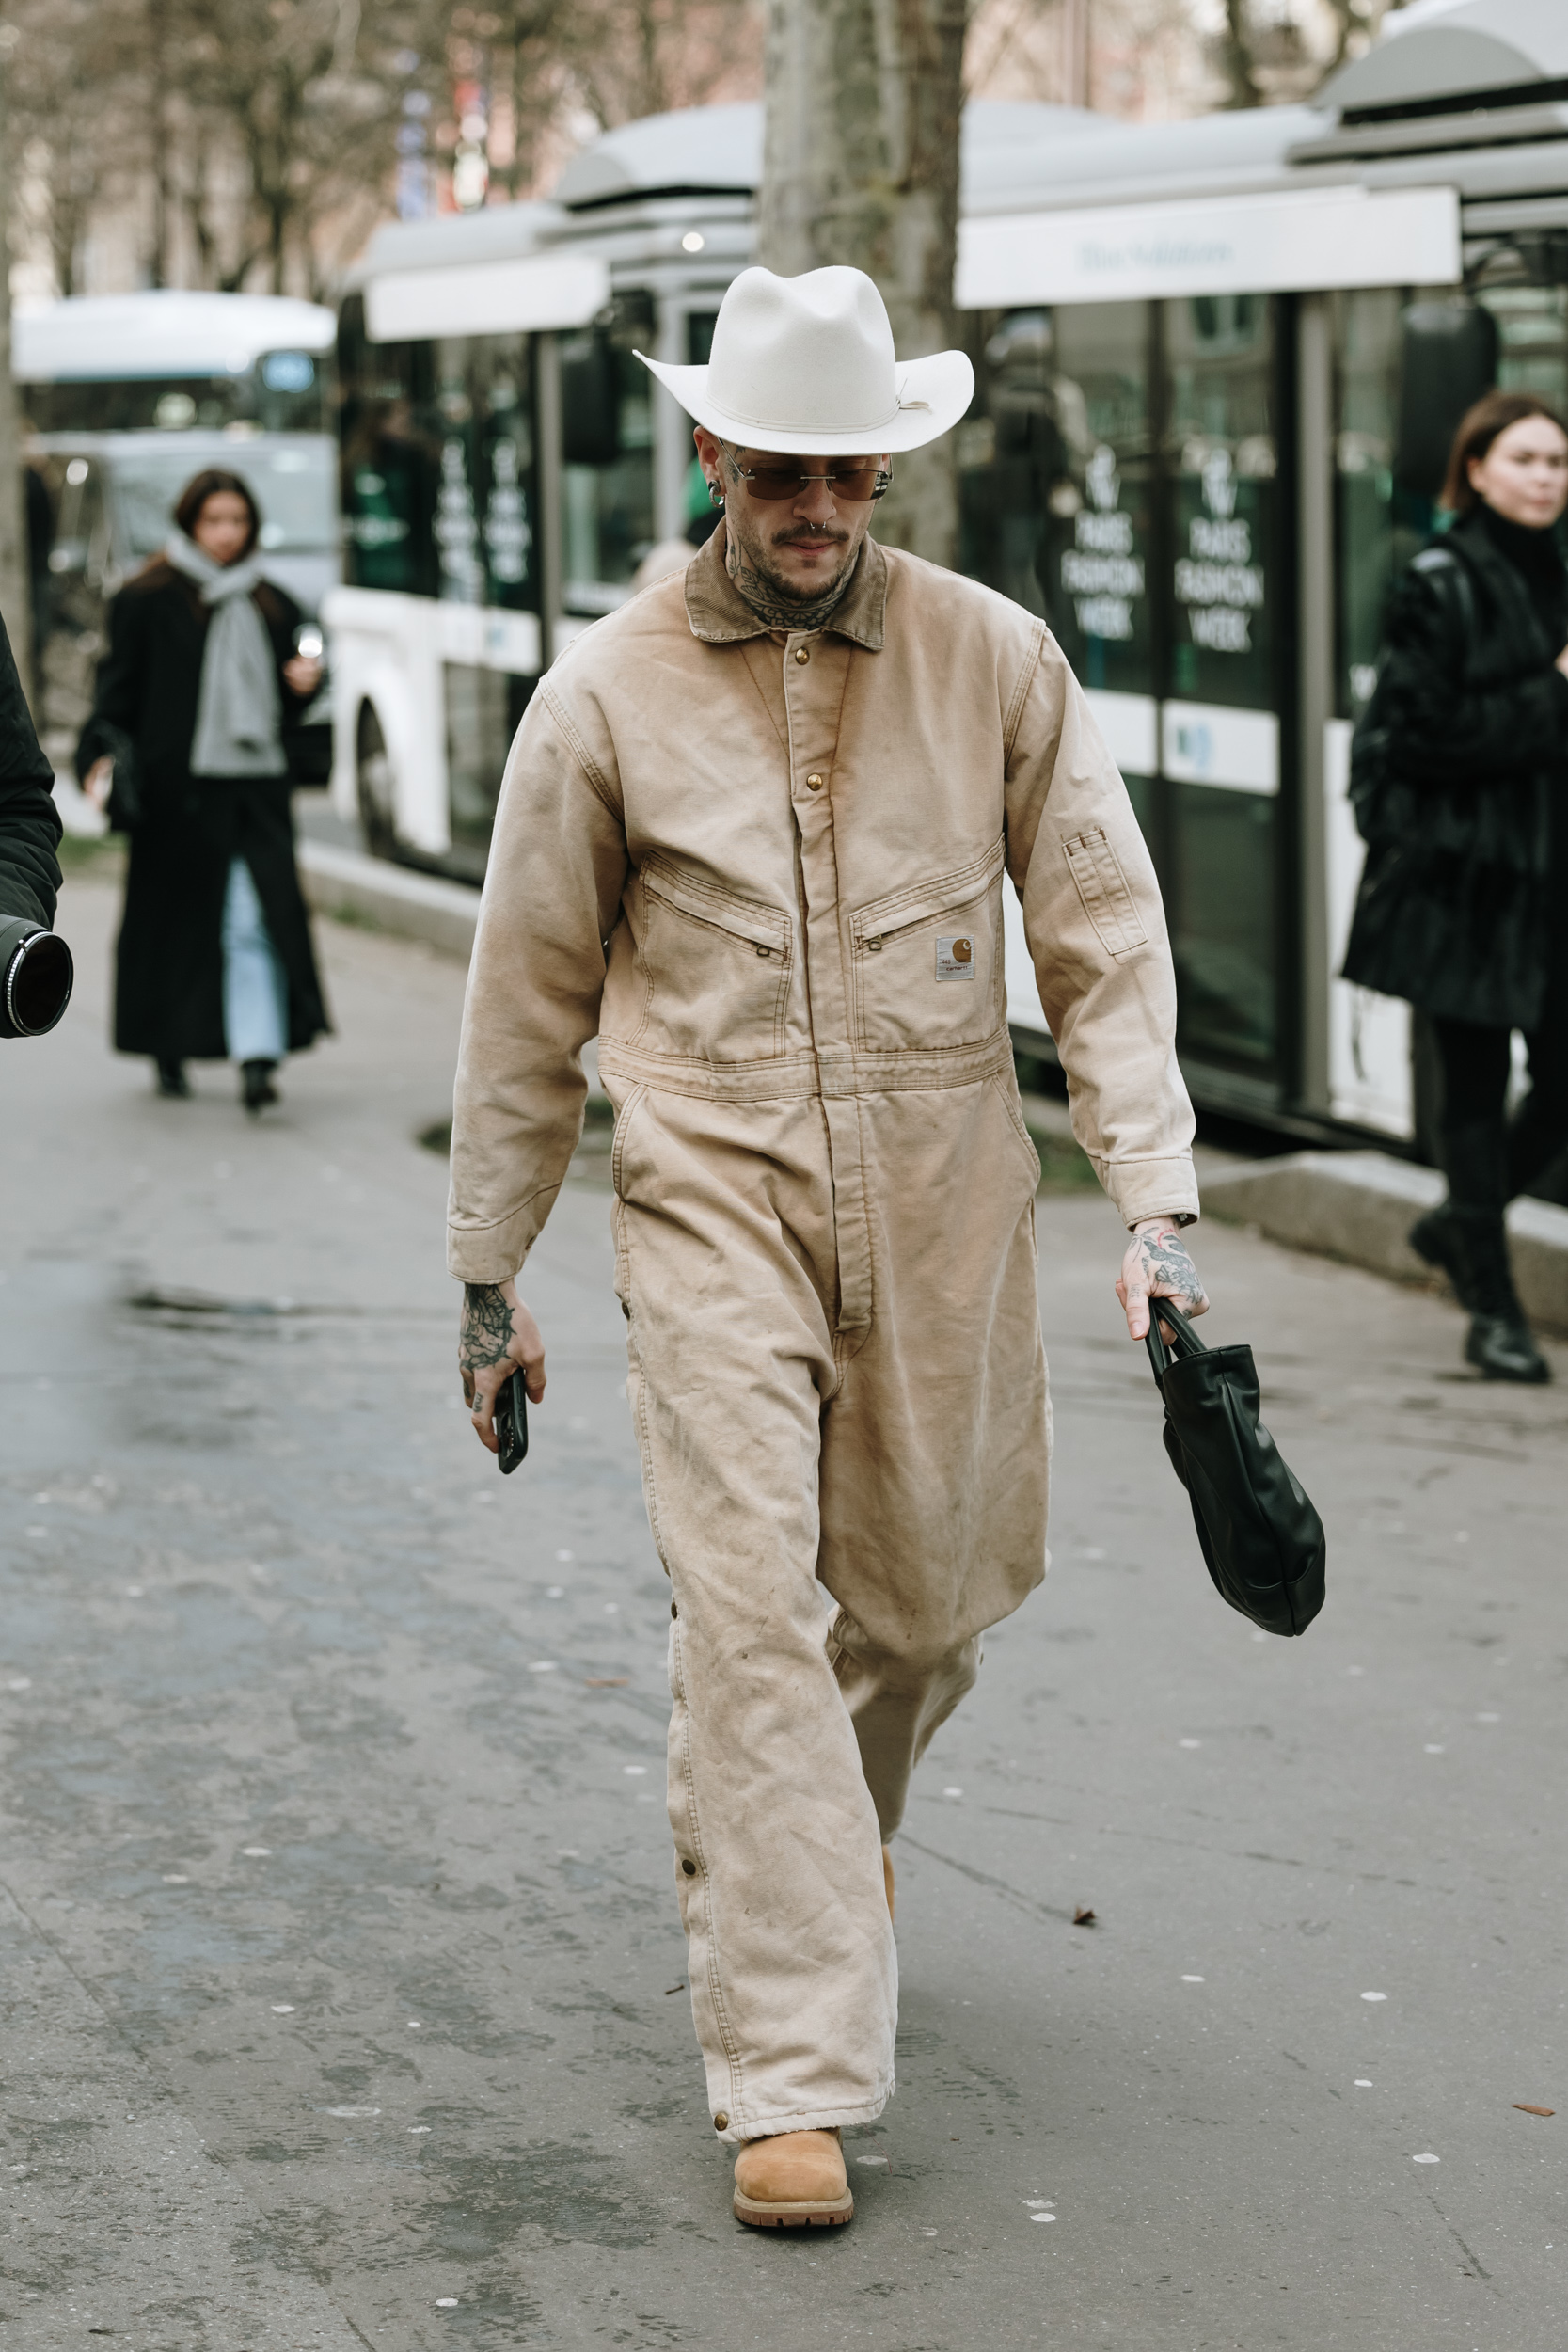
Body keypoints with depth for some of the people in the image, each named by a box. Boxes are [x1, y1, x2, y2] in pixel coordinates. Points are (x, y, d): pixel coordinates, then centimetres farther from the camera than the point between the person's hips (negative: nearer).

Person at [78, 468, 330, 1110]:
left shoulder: (272, 608, 15)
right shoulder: (147, 601, 2)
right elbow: (119, 690, -1)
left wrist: (304, 684, -1)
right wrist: (104, 756, -14)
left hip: (255, 790, 3)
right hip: (177, 787, -3)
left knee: (256, 922, -9)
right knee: (176, 917, 5)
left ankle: (258, 1058, -15)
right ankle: (170, 1052, 20)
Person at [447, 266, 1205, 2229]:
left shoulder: (996, 661, 1)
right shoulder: (608, 694, -2)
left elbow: (1106, 939, 3)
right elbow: (527, 1000, 6)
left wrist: (1154, 1201, -6)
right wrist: (489, 1276, 9)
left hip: (943, 1204, 2)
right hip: (714, 1201, -2)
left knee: (928, 1602, 12)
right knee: (747, 1610, -11)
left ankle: (817, 1835, 47)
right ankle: (791, 2076, -6)